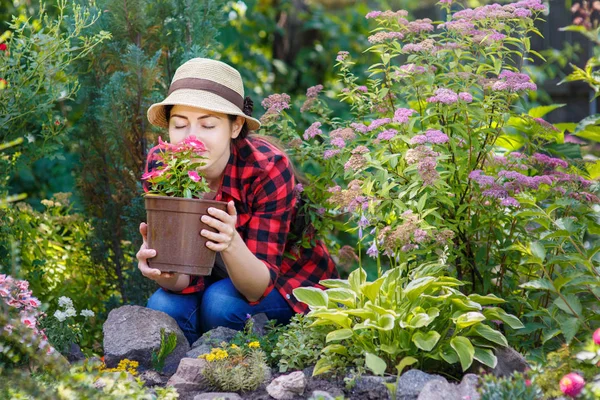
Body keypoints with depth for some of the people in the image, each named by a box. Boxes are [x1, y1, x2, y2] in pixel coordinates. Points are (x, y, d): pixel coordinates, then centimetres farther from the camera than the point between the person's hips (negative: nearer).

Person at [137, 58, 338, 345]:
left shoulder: (267, 168, -29)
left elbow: (259, 287, -32)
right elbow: (186, 279, -20)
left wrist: (231, 243, -52)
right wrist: (160, 270, -44)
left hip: (288, 280, -3)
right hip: (217, 280, 3)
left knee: (222, 303, -31)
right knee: (164, 306, -26)